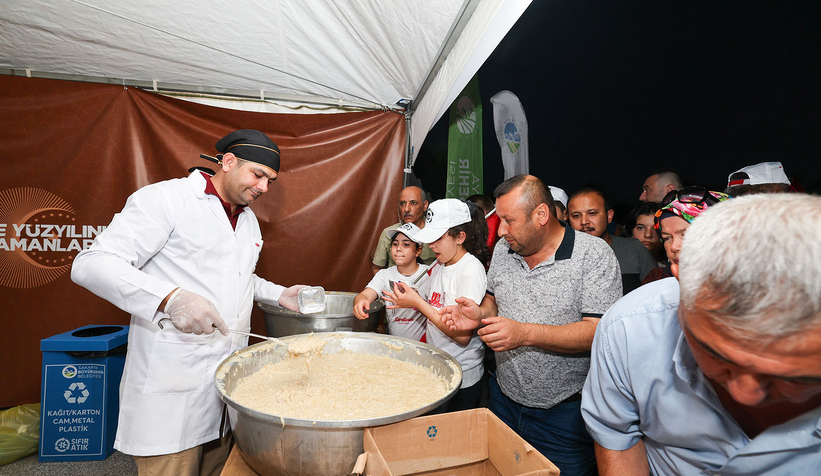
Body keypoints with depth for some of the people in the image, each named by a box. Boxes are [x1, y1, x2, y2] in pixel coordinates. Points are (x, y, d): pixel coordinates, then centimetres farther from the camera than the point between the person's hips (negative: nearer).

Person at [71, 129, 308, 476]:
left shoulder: (249, 219, 14)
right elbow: (91, 264, -17)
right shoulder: (165, 198, -11)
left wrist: (278, 295, 11)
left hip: (229, 375, 7)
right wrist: (171, 298, -32)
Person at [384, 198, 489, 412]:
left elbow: (463, 336, -24)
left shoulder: (471, 269, -20)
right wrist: (410, 300, -7)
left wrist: (419, 303, -23)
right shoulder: (438, 267, 5)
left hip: (462, 379, -7)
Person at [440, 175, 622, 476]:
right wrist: (480, 314, -7)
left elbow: (600, 331, -23)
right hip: (504, 400, 6)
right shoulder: (503, 250, 2)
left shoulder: (594, 255, -17)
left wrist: (525, 334, -30)